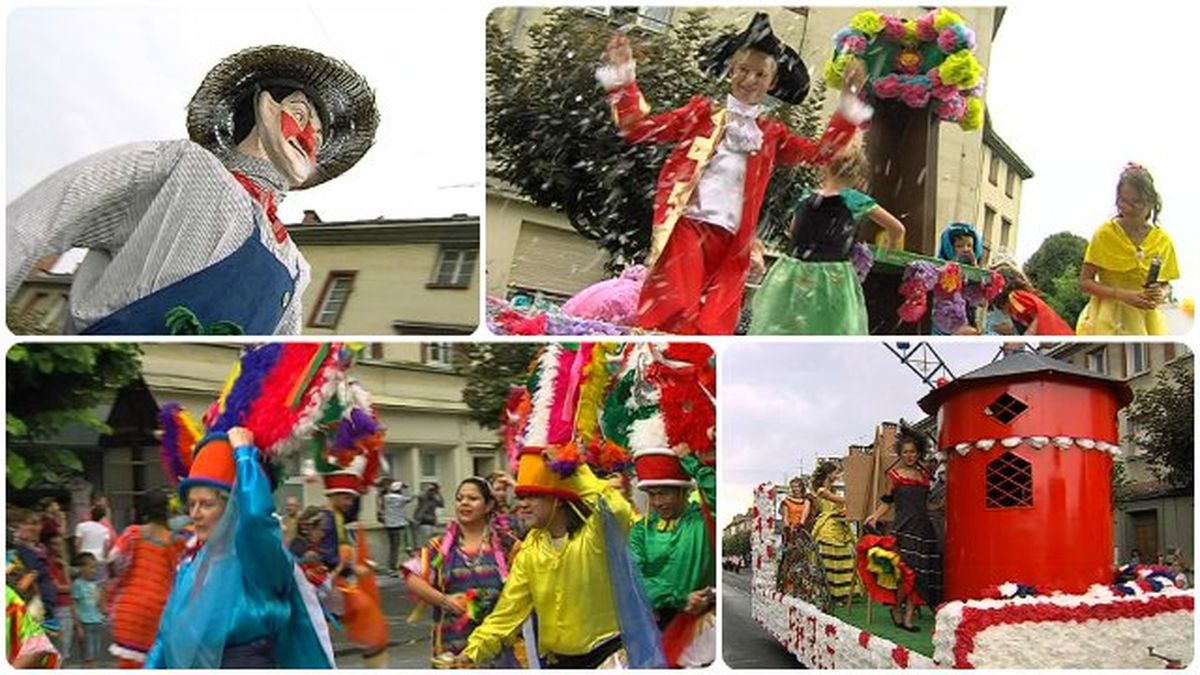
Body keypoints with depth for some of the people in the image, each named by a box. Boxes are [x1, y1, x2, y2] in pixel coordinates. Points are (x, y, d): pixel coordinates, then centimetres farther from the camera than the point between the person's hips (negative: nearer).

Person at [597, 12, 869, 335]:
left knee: (713, 326, -3)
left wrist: (848, 102, 10)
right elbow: (638, 128, 9)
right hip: (687, 225, -3)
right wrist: (623, 76, 0)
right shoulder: (702, 113, 13)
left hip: (731, 240, 3)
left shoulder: (772, 135, 21)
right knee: (674, 310, -21)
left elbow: (822, 151, 18)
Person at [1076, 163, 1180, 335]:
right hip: (1109, 322, -3)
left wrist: (1162, 294, -7)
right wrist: (1123, 295, -15)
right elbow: (1085, 282, -5)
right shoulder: (1105, 234, -4)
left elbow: (1166, 283, 17)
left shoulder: (1162, 240, 6)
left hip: (1146, 320, 3)